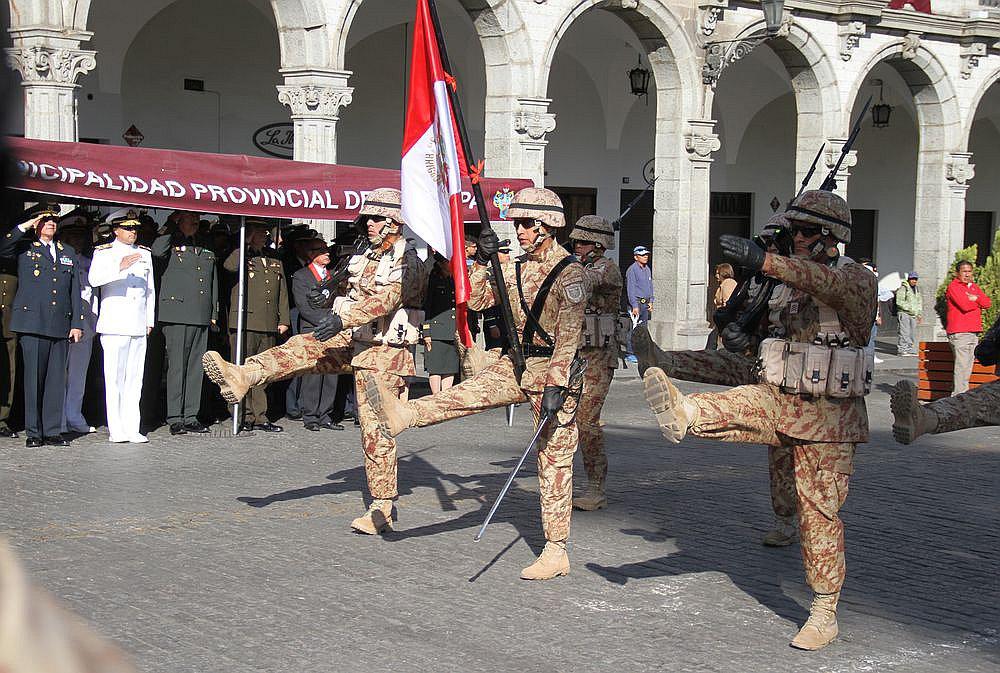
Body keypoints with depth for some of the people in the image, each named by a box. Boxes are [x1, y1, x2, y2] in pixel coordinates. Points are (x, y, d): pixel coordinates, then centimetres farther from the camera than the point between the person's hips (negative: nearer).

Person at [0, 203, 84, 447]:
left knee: (57, 379, 3)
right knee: (34, 378, -3)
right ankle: (33, 432, 3)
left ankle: (52, 431, 9)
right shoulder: (24, 248, 9)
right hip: (33, 324, -4)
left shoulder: (68, 252, 19)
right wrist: (24, 227, -10)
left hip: (61, 326, 4)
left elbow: (75, 290, 17)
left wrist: (77, 323, 11)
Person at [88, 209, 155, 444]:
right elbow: (94, 279, -15)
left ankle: (132, 428, 6)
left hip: (139, 326, 5)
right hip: (114, 325, -5)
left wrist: (150, 320, 16)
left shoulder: (145, 254, 19)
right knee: (114, 378, -6)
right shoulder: (103, 252, 3)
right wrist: (119, 268, -29)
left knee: (135, 378, 3)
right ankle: (116, 430, -4)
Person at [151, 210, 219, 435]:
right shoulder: (171, 244, 2)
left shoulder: (207, 247, 18)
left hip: (202, 316, 5)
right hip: (177, 314, -5)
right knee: (177, 367, -5)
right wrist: (176, 232, -8)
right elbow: (156, 251, -22)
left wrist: (214, 312, 17)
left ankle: (191, 417, 13)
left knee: (196, 368, 7)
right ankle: (175, 419, -1)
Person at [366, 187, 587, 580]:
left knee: (554, 458, -4)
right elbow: (476, 301, 11)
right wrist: (483, 261, -3)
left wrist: (556, 387, -27)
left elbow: (568, 335, -21)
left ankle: (556, 552, -1)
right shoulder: (516, 268, 9)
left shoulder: (568, 272, -15)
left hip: (553, 369, -7)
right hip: (517, 362, 7)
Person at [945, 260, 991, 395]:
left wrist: (975, 298, -7)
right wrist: (979, 303, 1)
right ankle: (960, 396, -13)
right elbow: (965, 305, -17)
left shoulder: (974, 287, 20)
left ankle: (956, 393, 14)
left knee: (967, 366, 9)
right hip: (959, 333, -8)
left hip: (974, 332, 8)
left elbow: (988, 303, 11)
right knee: (962, 366, -13)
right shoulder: (953, 286, -4)